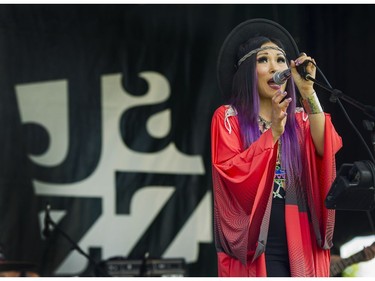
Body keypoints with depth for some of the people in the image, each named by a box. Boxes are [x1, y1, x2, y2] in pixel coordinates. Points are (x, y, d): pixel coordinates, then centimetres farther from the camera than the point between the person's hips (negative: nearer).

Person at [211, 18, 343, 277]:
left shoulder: (300, 119, 13)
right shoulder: (228, 118, 2)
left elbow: (325, 150, -8)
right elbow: (231, 174, -12)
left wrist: (307, 92, -12)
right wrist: (273, 133, -18)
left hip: (302, 246, 4)